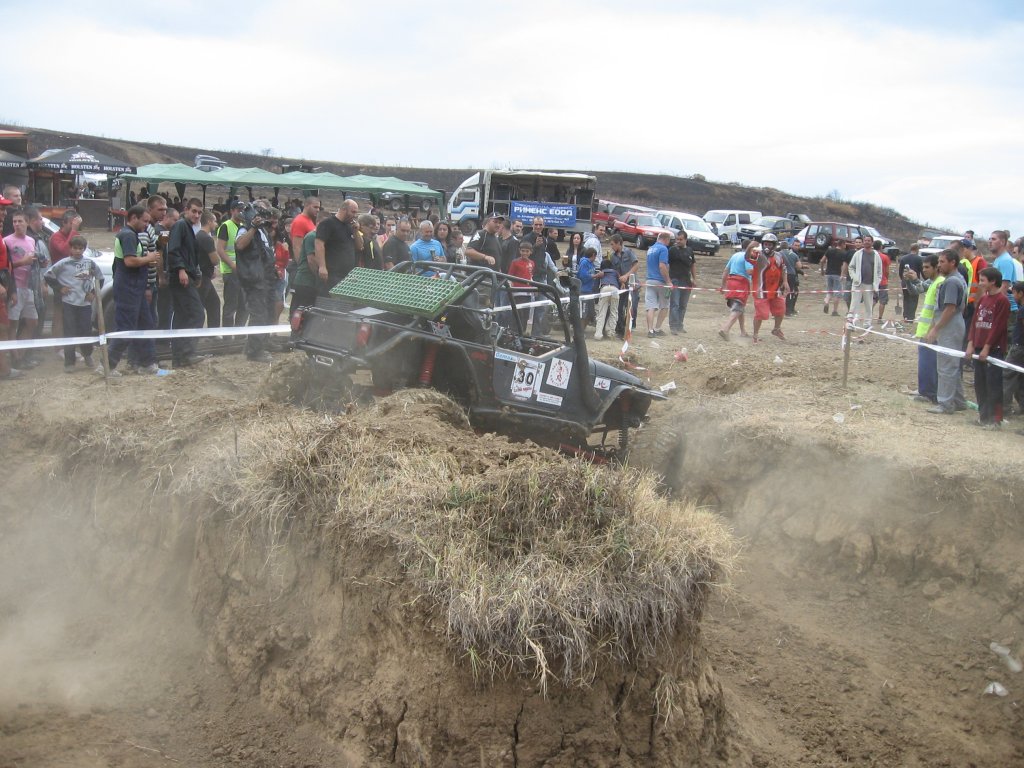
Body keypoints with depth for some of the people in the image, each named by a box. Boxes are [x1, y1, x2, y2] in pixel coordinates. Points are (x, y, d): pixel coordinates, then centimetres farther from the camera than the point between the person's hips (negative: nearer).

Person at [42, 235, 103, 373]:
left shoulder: (90, 263, 4)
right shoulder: (64, 263, -3)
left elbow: (100, 278, 17)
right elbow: (47, 275, 1)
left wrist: (94, 292, 7)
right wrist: (59, 289, -2)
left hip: (85, 303, 2)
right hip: (69, 303, -2)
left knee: (86, 332, 5)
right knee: (70, 334, 0)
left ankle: (87, 355, 30)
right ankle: (69, 363, 6)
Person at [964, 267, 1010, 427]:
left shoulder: (1002, 300, -10)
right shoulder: (982, 299, 12)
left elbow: (998, 326, -14)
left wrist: (987, 347, -15)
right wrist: (970, 344, 4)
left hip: (994, 349, -7)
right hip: (979, 348, 7)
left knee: (994, 384, -4)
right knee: (980, 384, 11)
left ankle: (995, 418, 1)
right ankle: (983, 415, 20)